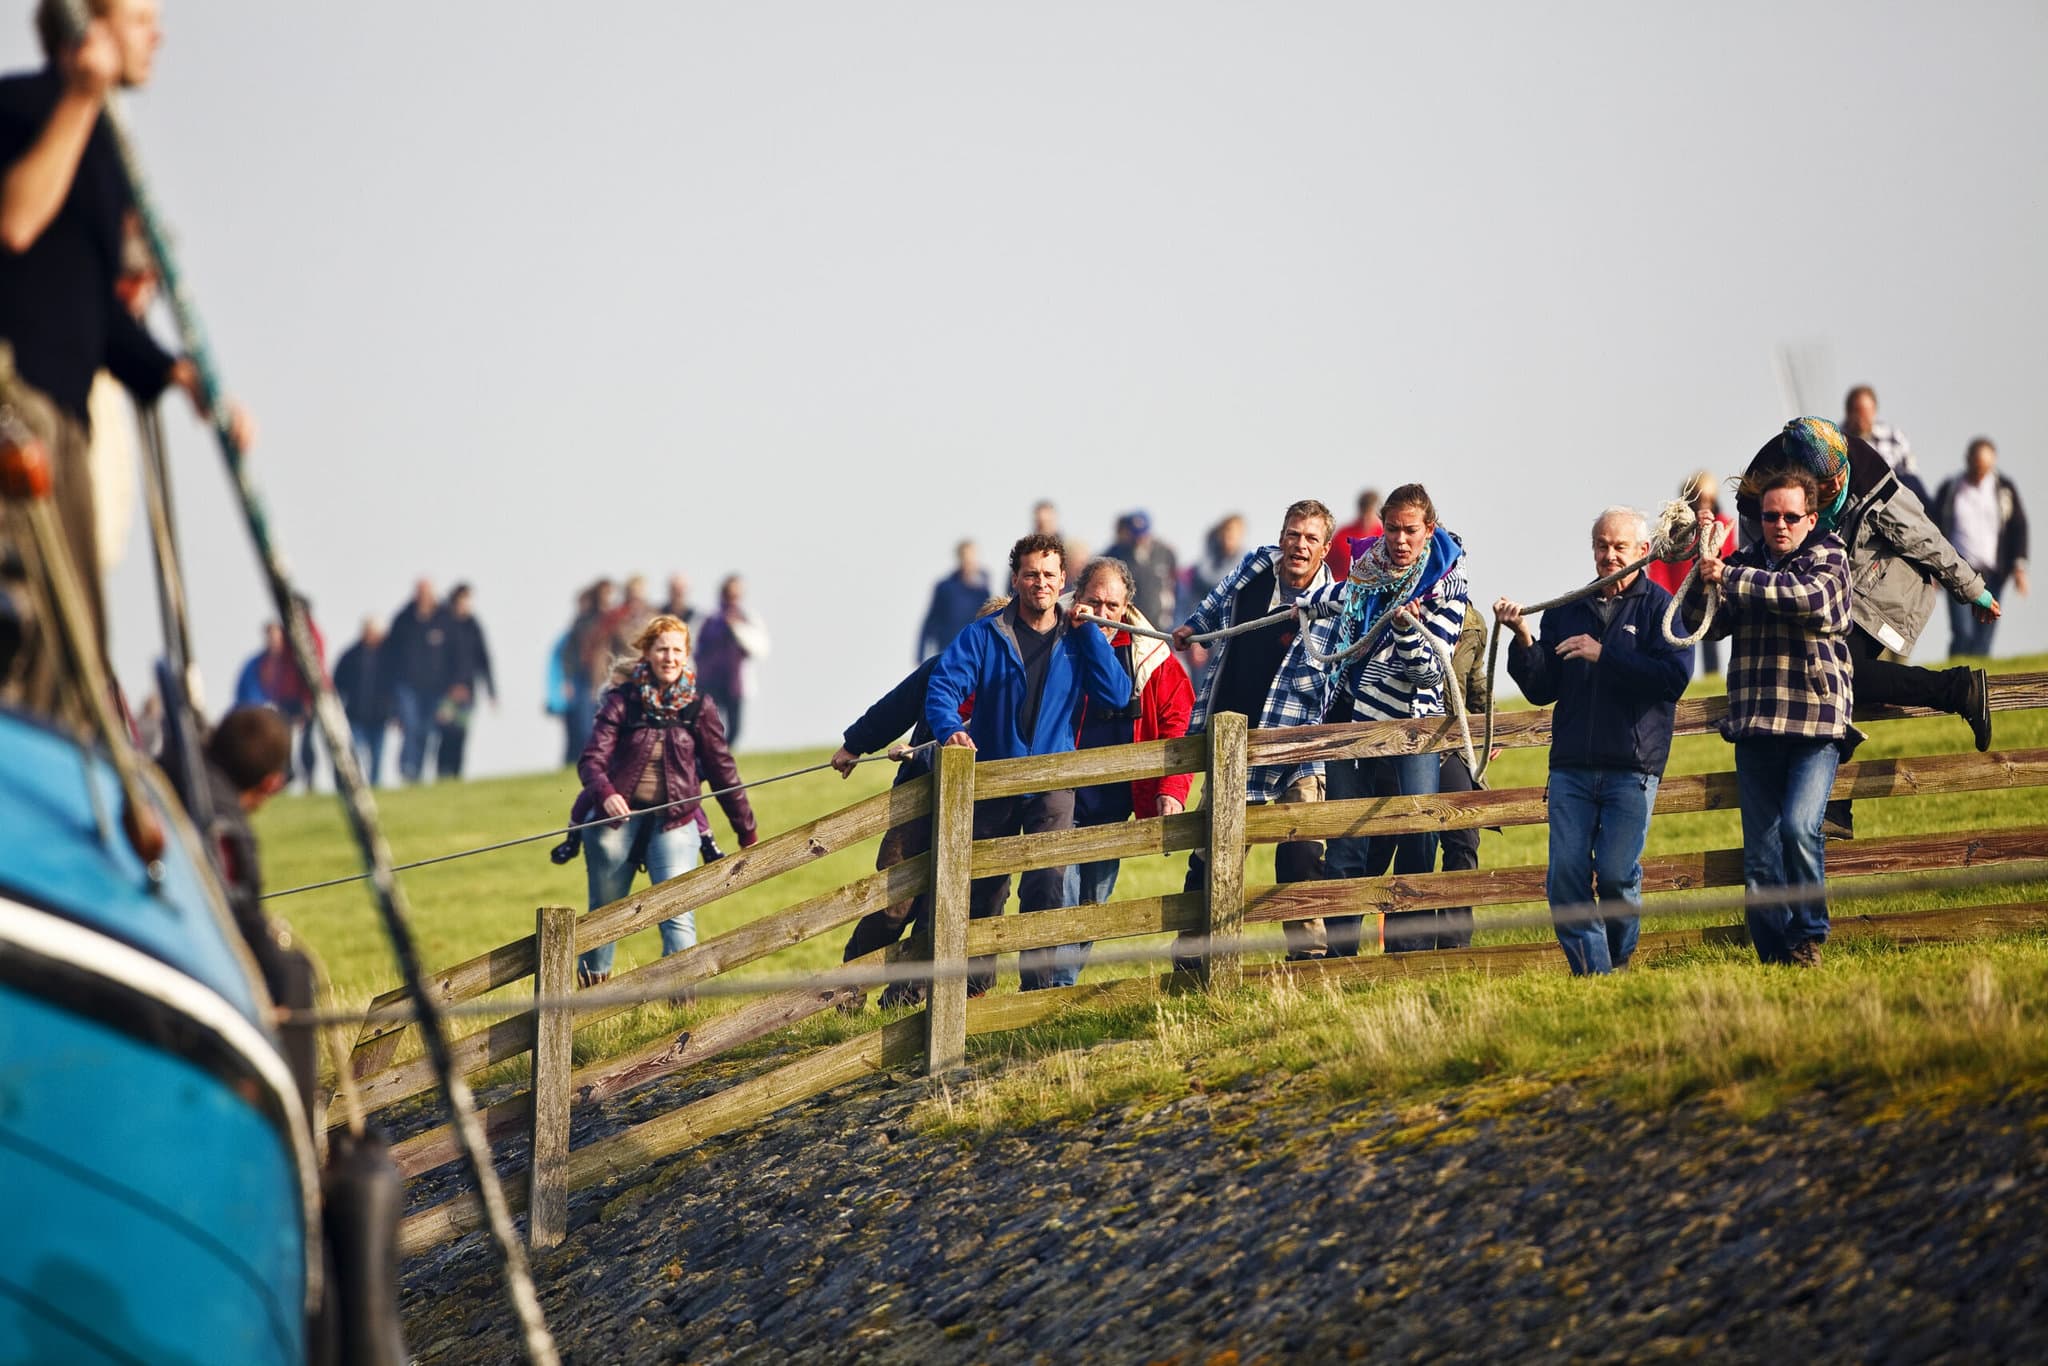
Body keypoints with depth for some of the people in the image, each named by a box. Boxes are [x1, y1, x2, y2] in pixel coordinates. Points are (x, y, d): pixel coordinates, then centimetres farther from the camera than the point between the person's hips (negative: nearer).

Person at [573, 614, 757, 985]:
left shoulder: (699, 708, 3)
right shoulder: (622, 700, -2)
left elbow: (722, 770, 9)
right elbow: (592, 759, -11)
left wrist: (747, 832, 12)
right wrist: (605, 794, -33)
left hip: (674, 822, 0)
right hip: (617, 817, 0)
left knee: (678, 916, -15)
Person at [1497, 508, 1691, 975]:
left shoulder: (1661, 608, 3)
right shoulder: (1566, 612, 16)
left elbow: (1673, 677, -12)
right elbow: (1541, 690, 14)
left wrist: (1603, 656, -14)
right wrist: (1523, 640, -3)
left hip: (1632, 767, -4)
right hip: (1571, 765, 4)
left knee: (1617, 874, -8)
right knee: (1565, 872, -6)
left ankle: (1619, 965, 13)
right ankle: (1589, 969, 2)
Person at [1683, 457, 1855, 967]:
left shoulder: (1828, 558, 3)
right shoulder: (1745, 561, 13)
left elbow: (1809, 598, -19)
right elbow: (1702, 624, 6)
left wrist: (1731, 578, -18)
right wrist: (1704, 576, -11)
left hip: (1818, 721, -4)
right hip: (1755, 729, 4)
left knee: (1799, 827, -21)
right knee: (1760, 856, 1)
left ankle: (1809, 939, -6)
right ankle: (1774, 958, 7)